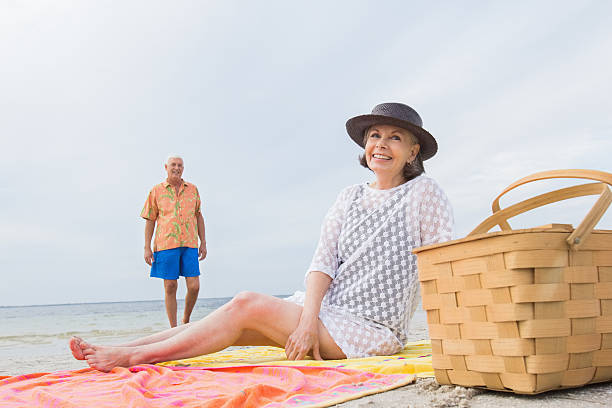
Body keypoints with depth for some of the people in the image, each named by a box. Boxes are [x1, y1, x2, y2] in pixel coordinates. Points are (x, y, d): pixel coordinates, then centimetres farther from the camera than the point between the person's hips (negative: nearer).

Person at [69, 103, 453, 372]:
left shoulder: (423, 192, -4)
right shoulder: (350, 197, 11)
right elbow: (323, 263, 1)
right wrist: (309, 319, -15)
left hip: (373, 329, -5)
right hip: (326, 310, 5)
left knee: (246, 305, -20)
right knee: (241, 311, -13)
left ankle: (135, 355, -12)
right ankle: (120, 351, -8)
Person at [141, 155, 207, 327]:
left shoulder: (192, 189, 13)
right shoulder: (156, 191, 7)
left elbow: (198, 216, 17)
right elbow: (150, 220, 7)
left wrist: (203, 242, 11)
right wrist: (147, 248, 0)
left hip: (189, 244, 2)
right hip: (166, 244, -2)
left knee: (194, 286, -4)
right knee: (170, 287, 0)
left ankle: (186, 320, 20)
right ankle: (174, 329, 9)